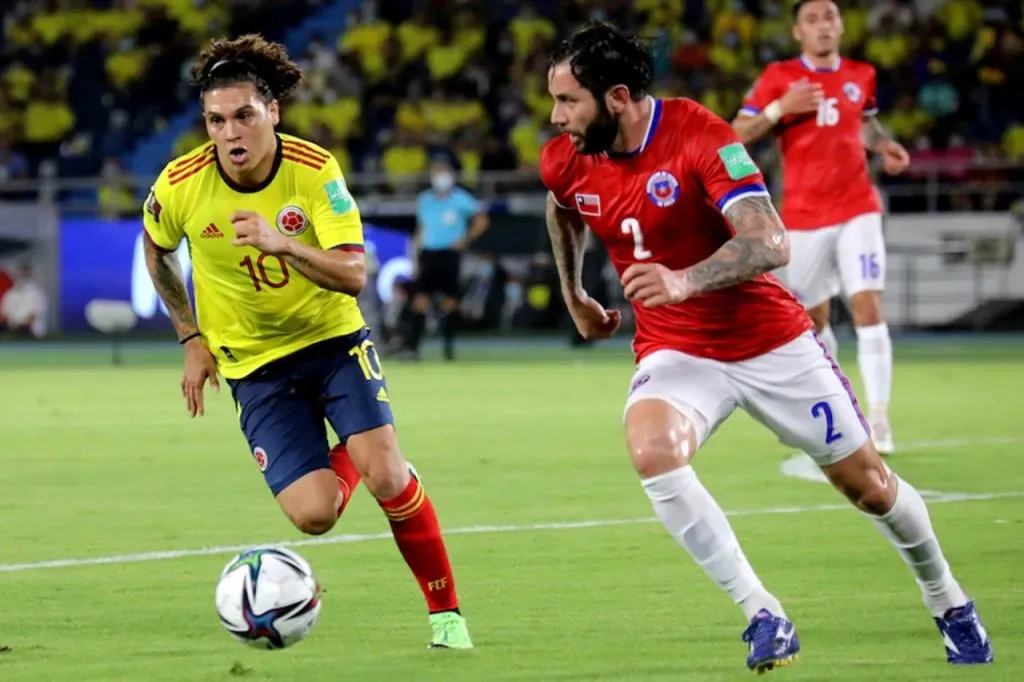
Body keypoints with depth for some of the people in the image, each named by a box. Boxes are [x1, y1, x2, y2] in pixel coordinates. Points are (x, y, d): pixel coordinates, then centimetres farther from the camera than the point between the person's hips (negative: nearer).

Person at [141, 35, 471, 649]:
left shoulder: (314, 169, -19)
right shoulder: (180, 186, -16)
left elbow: (354, 274, -26)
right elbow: (157, 251, 8)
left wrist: (282, 245, -42)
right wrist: (193, 339, 6)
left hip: (333, 337, -1)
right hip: (253, 362, 1)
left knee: (386, 476, -19)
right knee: (313, 515, -14)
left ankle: (446, 610, 2)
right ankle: (340, 462, 25)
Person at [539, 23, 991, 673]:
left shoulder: (701, 136, -22)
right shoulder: (565, 162, -5)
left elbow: (771, 243, -32)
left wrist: (684, 282, -46)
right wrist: (574, 296, 29)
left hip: (769, 341, -3)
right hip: (675, 351, 3)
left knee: (867, 483, 7)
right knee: (652, 449, -31)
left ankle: (949, 604, 36)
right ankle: (765, 618, -25)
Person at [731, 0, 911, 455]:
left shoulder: (861, 76, 6)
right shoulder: (779, 78, -3)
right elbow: (737, 135, -6)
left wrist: (884, 145, 7)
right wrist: (780, 108, -20)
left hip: (856, 211, 1)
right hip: (803, 217, -1)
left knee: (868, 307, -14)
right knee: (813, 319, 9)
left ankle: (878, 419, -15)